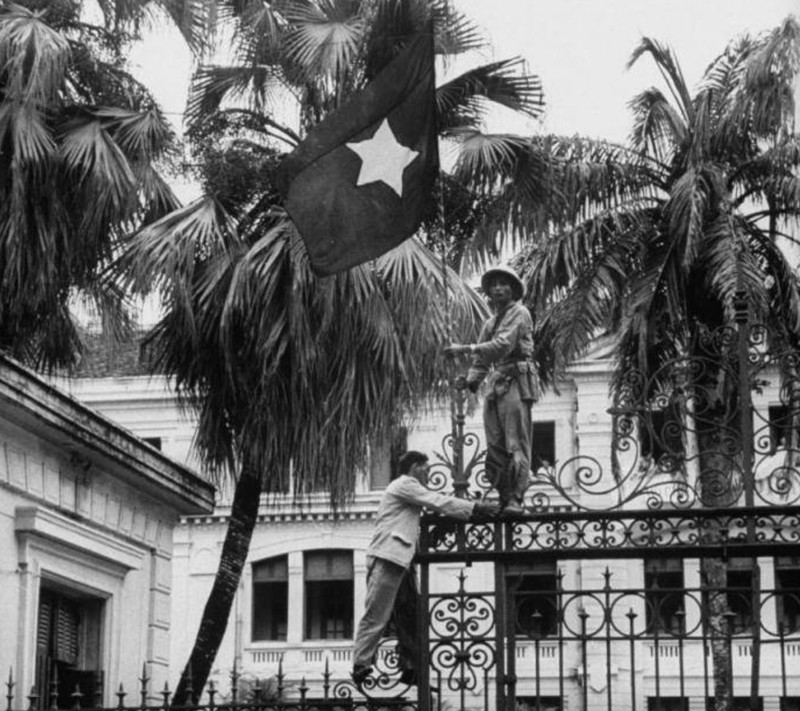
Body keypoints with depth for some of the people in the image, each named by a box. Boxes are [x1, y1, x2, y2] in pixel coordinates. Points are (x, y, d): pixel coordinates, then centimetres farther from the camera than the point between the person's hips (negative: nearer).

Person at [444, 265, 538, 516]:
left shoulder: (519, 313, 0)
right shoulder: (490, 323, 24)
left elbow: (503, 345, -15)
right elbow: (481, 360, 22)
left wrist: (466, 349, -18)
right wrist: (470, 383, 6)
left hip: (516, 382, -8)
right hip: (495, 385, 8)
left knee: (516, 444, -12)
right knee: (494, 447, 3)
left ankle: (515, 500, -16)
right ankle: (503, 498, 6)